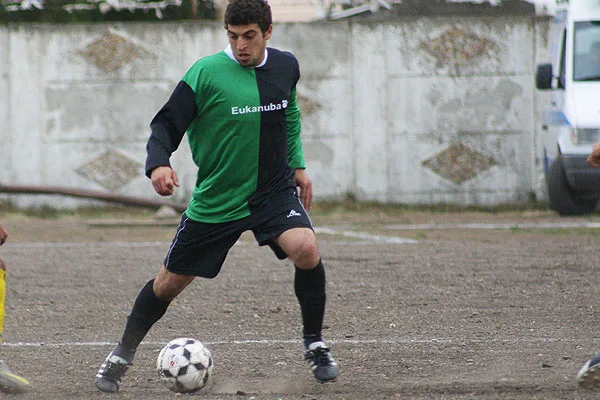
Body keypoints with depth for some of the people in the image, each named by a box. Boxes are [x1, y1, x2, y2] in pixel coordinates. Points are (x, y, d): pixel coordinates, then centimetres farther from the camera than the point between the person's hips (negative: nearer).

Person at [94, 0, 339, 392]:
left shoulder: (286, 67, -1)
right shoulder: (206, 73, -15)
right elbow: (167, 124, -14)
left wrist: (297, 165, 16)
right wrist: (158, 163, -32)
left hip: (274, 191, 2)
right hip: (215, 200, -2)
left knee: (306, 249, -26)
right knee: (170, 282, 7)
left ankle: (315, 345, -5)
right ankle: (123, 354, 30)